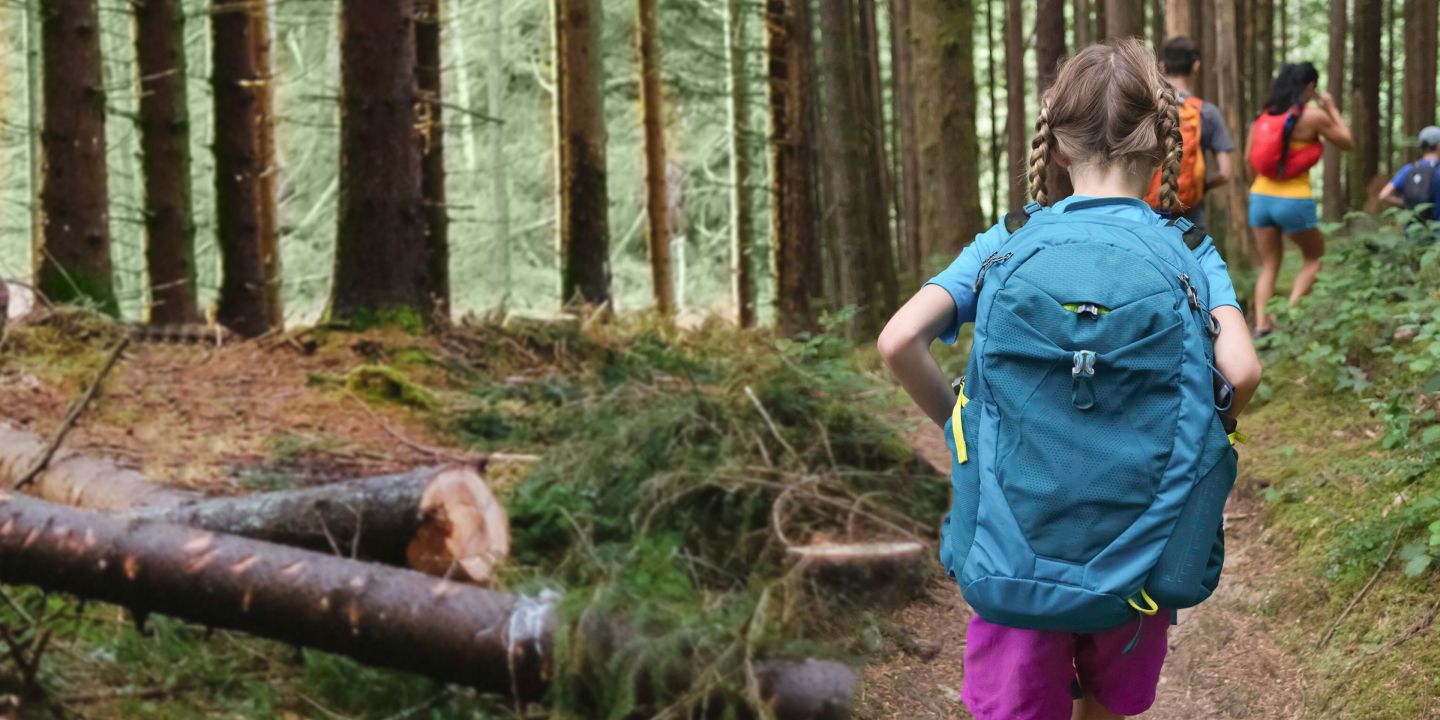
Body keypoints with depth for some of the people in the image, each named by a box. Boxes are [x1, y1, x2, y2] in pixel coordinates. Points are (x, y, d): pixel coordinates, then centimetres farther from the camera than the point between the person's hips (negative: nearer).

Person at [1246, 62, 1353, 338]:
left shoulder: (1264, 115, 6)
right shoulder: (1313, 115, -8)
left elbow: (1249, 158, 8)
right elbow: (1347, 142, 5)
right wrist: (1331, 108, 14)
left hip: (1261, 198, 5)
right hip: (1295, 201, -4)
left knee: (1269, 266, 14)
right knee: (1315, 257, 16)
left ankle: (1262, 324, 1)